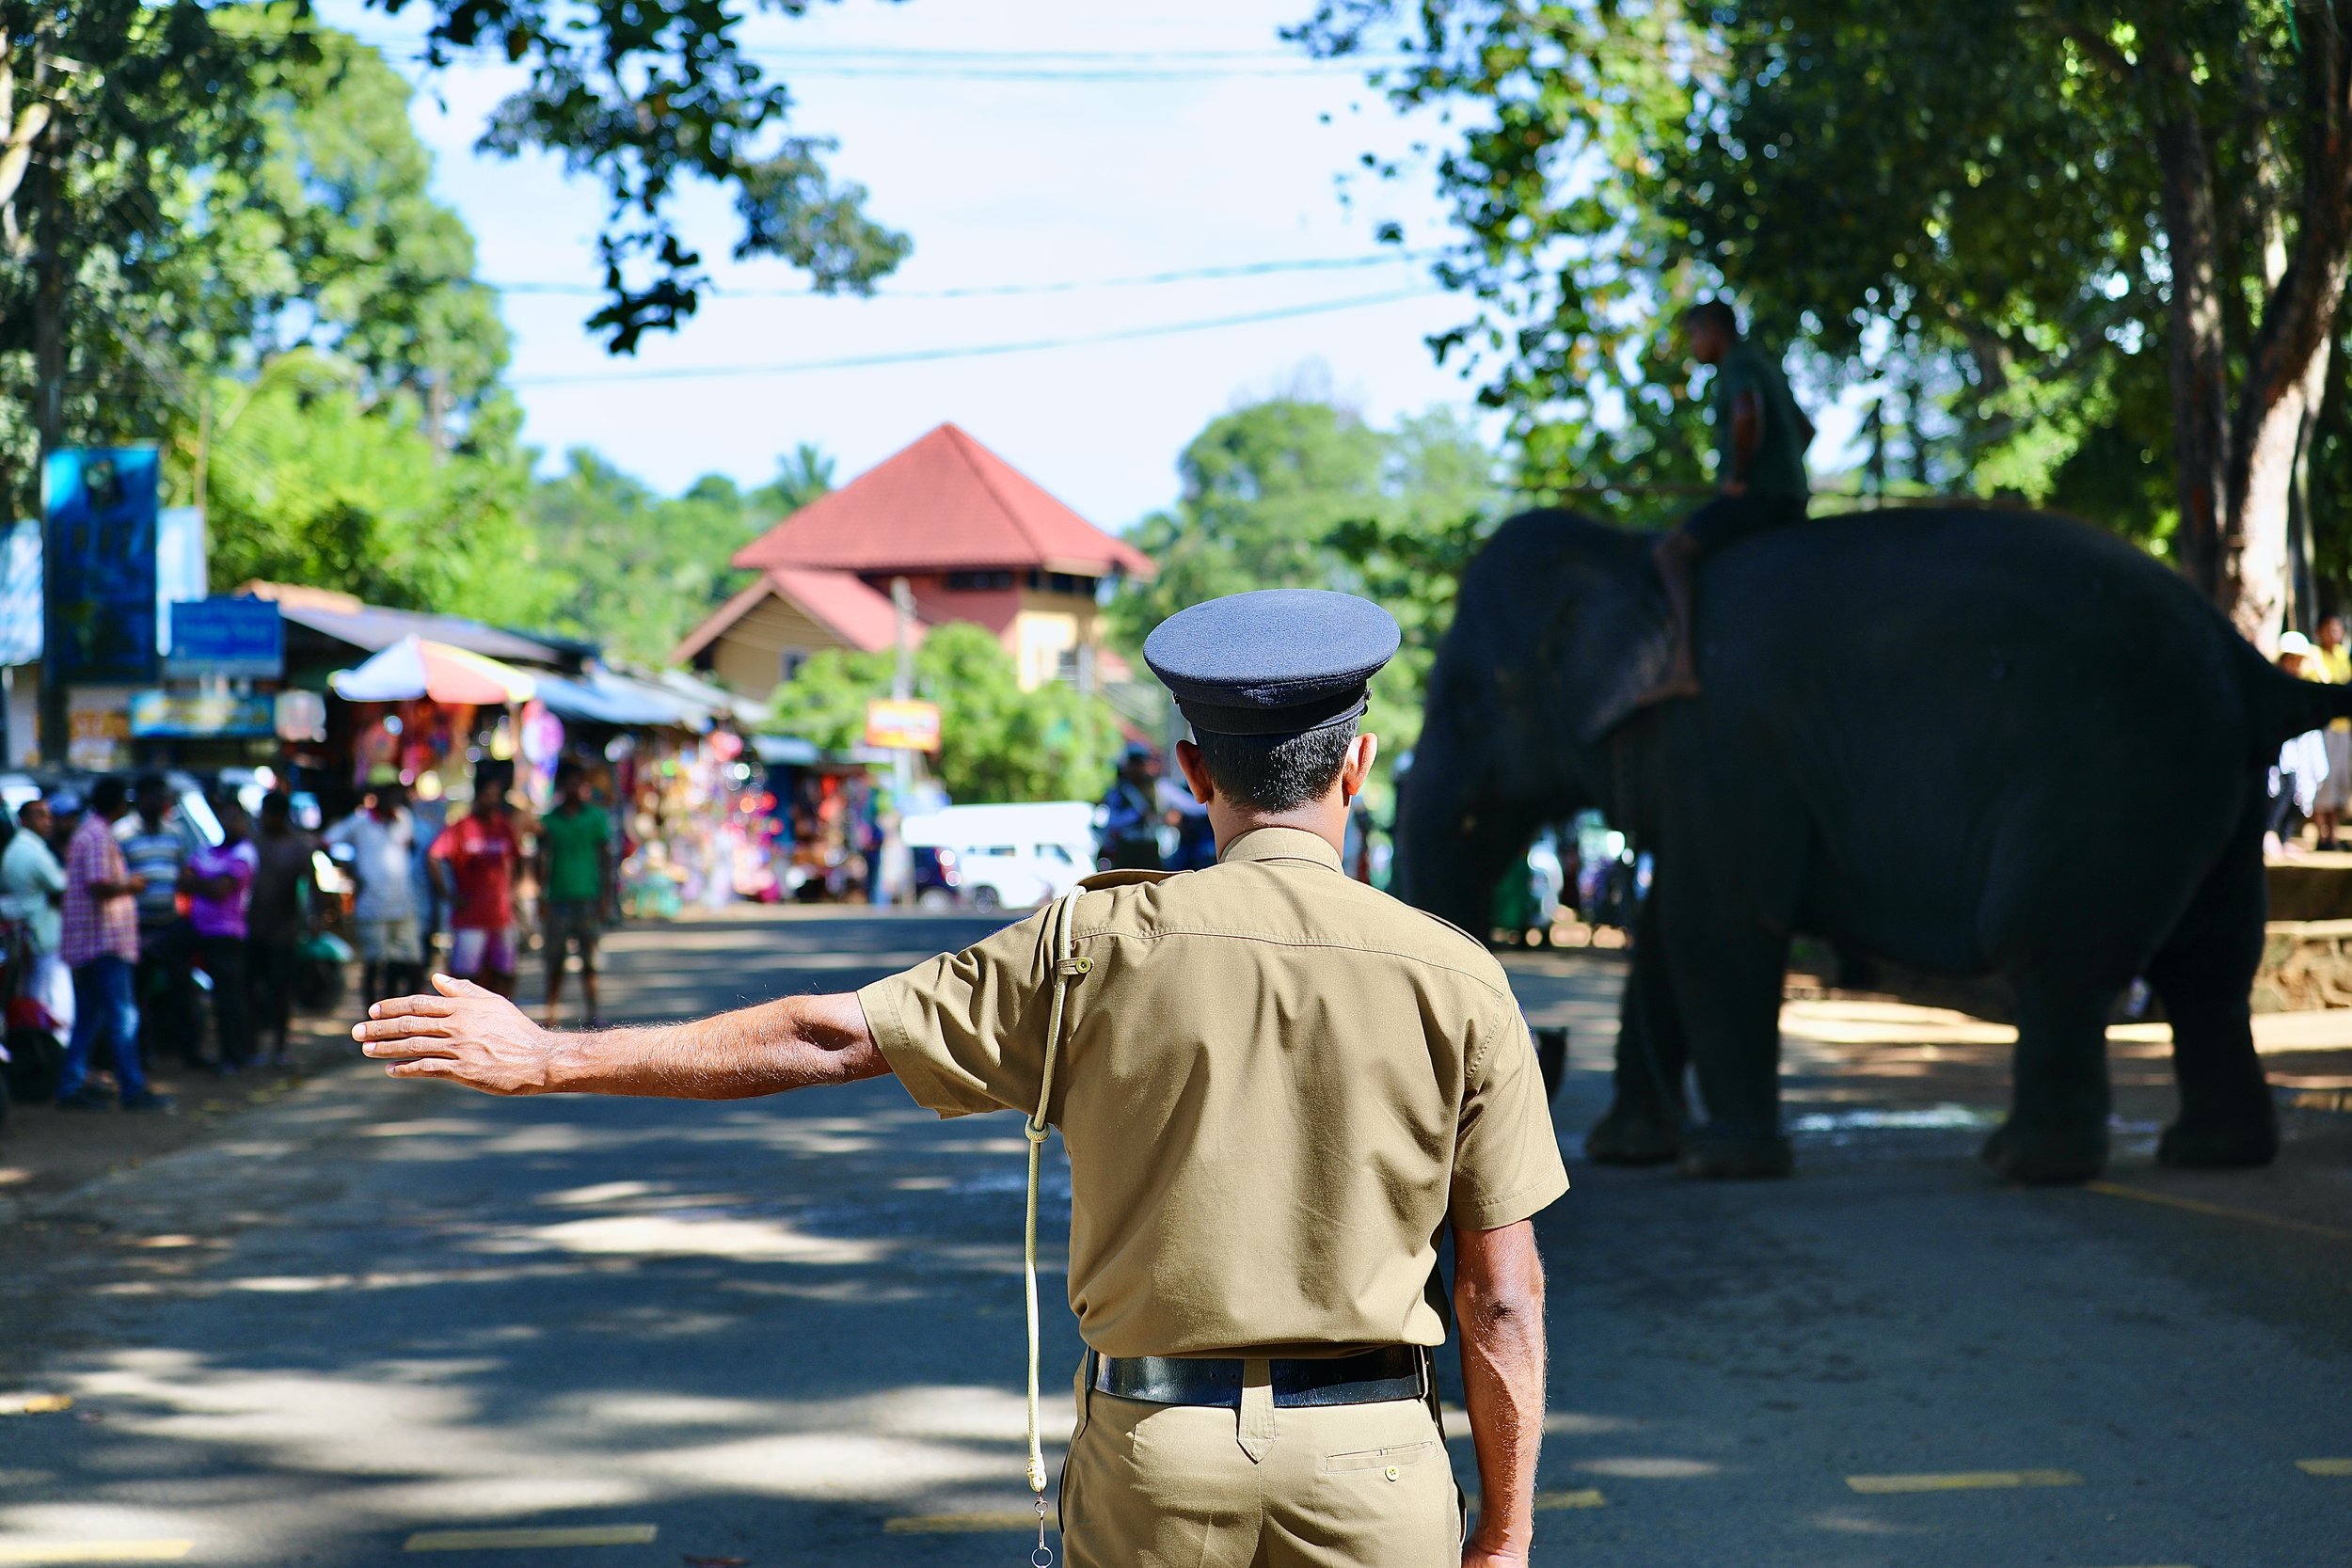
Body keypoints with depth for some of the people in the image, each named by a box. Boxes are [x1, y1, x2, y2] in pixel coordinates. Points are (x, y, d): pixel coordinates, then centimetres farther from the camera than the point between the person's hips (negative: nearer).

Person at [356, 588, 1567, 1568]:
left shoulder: (1102, 946, -4)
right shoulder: (1453, 981, -4)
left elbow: (826, 1038, -2)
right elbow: (1500, 1295, -3)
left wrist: (553, 1059, 6)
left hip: (1149, 1441, 1)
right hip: (1373, 1451, -1)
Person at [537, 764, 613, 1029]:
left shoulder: (597, 817, 6)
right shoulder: (549, 820, 9)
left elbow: (606, 858, 6)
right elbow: (543, 860, 10)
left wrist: (605, 896, -1)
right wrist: (542, 898, 3)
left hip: (588, 898, -1)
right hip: (558, 899, 1)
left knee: (589, 962, -2)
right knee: (554, 962, 2)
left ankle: (592, 1016, -1)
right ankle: (552, 1015, 6)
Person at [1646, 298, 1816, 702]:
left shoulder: (1738, 364, -9)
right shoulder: (1766, 366, 23)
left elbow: (1747, 414, -31)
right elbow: (1806, 430, 35)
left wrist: (1740, 475, -19)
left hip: (1756, 498, -10)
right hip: (1788, 502, 10)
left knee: (1672, 550, -18)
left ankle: (1682, 663, -34)